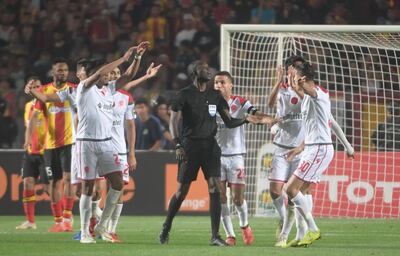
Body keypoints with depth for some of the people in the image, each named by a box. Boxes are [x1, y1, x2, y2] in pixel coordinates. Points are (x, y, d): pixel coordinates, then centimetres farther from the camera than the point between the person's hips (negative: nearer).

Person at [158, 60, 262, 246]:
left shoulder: (215, 95, 10)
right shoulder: (185, 95, -3)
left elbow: (229, 122, 10)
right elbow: (173, 121, -5)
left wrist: (245, 119, -8)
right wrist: (178, 145, -16)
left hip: (210, 146, 3)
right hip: (190, 146, -3)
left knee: (215, 188, -10)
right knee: (182, 191, 1)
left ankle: (215, 236, -10)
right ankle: (166, 228, 23)